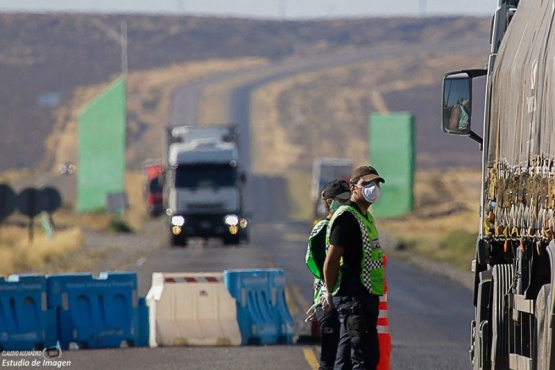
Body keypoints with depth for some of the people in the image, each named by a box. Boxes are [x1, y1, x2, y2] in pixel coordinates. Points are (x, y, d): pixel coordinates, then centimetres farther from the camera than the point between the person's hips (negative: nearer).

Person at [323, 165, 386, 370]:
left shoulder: (366, 217, 19)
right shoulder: (346, 217, -13)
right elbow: (331, 261, -16)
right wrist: (331, 294, -8)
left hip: (365, 297, 10)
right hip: (353, 297, -10)